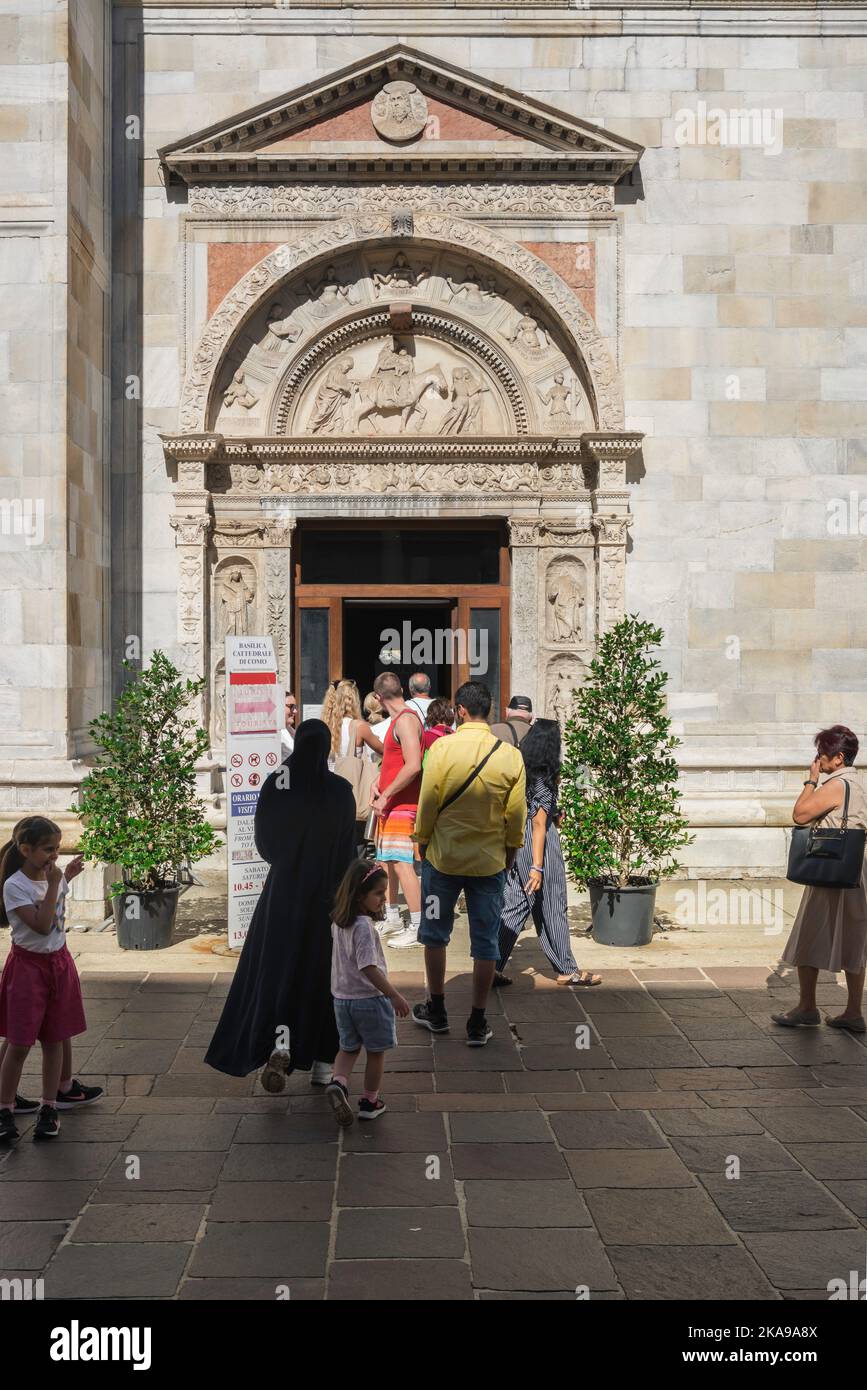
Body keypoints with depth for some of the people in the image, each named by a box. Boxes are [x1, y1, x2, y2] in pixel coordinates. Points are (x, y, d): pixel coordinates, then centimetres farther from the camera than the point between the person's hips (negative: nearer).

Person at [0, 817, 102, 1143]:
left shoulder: (54, 877, 1)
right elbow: (42, 925, -26)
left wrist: (66, 876, 18)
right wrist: (53, 884, -26)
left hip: (59, 962, 6)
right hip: (28, 965, -6)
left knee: (56, 1037, 11)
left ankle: (50, 1106, 23)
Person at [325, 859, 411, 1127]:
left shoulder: (338, 922, 2)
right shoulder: (364, 926, -25)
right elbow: (369, 968, -28)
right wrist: (395, 996, -25)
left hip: (342, 997, 7)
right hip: (369, 998, -7)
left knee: (348, 1048, 19)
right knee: (376, 1051, 12)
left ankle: (338, 1082, -6)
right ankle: (370, 1102, 22)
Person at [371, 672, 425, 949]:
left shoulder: (406, 720, -16)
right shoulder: (398, 720, 16)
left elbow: (413, 766, -25)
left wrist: (386, 795, -19)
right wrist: (378, 782, 11)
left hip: (402, 805, -10)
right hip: (390, 804, 10)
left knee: (402, 863, -11)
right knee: (386, 861, 17)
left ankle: (417, 928, -8)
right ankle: (392, 919, 28)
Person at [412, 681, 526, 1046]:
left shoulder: (442, 748, -12)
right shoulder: (511, 756, -7)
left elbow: (428, 803, -8)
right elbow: (516, 814, 0)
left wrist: (422, 842, 7)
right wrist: (511, 851, 14)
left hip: (443, 858, -1)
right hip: (490, 862, 1)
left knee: (435, 934, 17)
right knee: (485, 943, 9)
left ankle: (436, 1011, 27)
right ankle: (477, 1023, 15)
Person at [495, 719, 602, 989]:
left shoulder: (520, 771, 7)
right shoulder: (544, 777, -15)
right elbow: (539, 824, -19)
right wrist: (537, 866, -20)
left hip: (515, 844, 7)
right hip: (540, 845, -7)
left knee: (513, 905, 8)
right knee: (551, 908, 5)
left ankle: (493, 966, 4)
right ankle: (566, 970, 18)